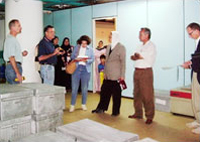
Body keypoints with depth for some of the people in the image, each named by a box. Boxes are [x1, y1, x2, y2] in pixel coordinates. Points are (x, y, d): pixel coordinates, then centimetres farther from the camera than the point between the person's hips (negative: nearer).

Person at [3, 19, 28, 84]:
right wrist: (17, 73, -22)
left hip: (16, 66, 10)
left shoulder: (13, 39, 18)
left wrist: (21, 54, 10)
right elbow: (11, 58, -20)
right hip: (13, 67, -10)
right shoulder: (10, 39, -13)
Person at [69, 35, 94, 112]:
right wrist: (76, 59, -14)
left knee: (84, 88, 7)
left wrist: (86, 60, -17)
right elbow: (72, 57, 7)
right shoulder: (76, 48, 9)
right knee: (74, 88, -2)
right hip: (76, 68, 0)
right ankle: (72, 105, 6)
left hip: (86, 69, 0)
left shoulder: (90, 49, 8)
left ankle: (83, 104, 20)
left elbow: (92, 59, 2)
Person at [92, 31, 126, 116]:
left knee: (116, 94, 4)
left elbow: (123, 62, -9)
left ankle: (116, 111, 17)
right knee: (104, 92, 10)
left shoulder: (121, 47, -7)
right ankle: (101, 108, 24)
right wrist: (105, 72, 13)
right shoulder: (108, 47, 14)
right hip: (107, 75, 6)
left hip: (116, 76, -6)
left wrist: (122, 76, -12)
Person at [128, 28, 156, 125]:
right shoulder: (141, 46, 20)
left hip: (146, 72, -8)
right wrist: (134, 57, -9)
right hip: (137, 71, 8)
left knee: (147, 95, -6)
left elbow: (148, 59, -14)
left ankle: (149, 116, 1)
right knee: (137, 94, 12)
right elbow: (134, 57, 13)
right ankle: (138, 113, 22)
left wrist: (137, 56, 1)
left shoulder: (151, 46, -4)